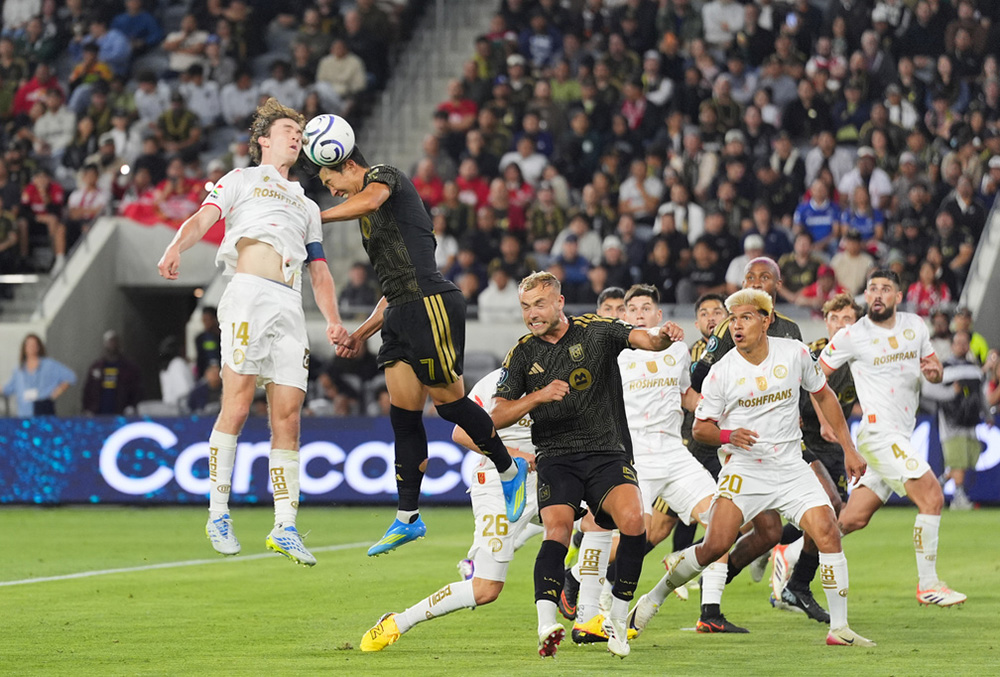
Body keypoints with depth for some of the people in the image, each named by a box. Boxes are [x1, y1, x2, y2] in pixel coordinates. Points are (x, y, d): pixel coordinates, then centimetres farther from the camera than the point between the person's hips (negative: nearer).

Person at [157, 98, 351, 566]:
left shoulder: (307, 206, 33)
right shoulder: (241, 180, 19)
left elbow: (320, 272, 29)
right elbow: (202, 219, 3)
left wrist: (333, 321, 12)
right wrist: (176, 248, -19)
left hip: (290, 307, 5)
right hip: (248, 294, -5)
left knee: (288, 416, -3)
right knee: (237, 405, -15)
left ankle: (284, 527, -3)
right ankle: (218, 514, -9)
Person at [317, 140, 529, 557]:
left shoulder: (384, 175, 3)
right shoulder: (372, 221, 28)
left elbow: (369, 200, -23)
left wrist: (314, 218, -15)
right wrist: (361, 334, 25)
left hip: (430, 303, -10)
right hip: (400, 316, 10)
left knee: (448, 401, -5)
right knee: (404, 416, 5)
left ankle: (510, 471, 14)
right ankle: (407, 518, 5)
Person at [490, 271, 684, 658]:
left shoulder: (596, 331, 2)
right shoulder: (522, 354, 7)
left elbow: (642, 338, -14)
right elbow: (498, 416, 5)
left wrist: (662, 335, -39)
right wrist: (538, 396, -12)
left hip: (607, 452, -1)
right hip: (556, 458, 1)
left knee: (632, 520, -24)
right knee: (557, 529, -25)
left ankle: (617, 620, -9)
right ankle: (546, 626, -35)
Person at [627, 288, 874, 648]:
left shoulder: (795, 352, -1)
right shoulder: (722, 372, -7)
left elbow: (823, 395, 14)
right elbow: (700, 427, 2)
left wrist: (848, 448, 12)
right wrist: (729, 435, -20)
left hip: (790, 466, 2)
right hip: (743, 469, -2)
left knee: (828, 533, -14)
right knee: (715, 545, -15)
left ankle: (839, 627, -5)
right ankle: (654, 598, 6)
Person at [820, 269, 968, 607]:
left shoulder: (915, 325, 11)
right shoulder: (852, 336, -5)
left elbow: (933, 366, 22)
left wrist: (934, 370, -2)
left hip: (900, 436, 7)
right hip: (879, 433, -7)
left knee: (853, 519, 7)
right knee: (932, 497, -17)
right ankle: (928, 585, -11)